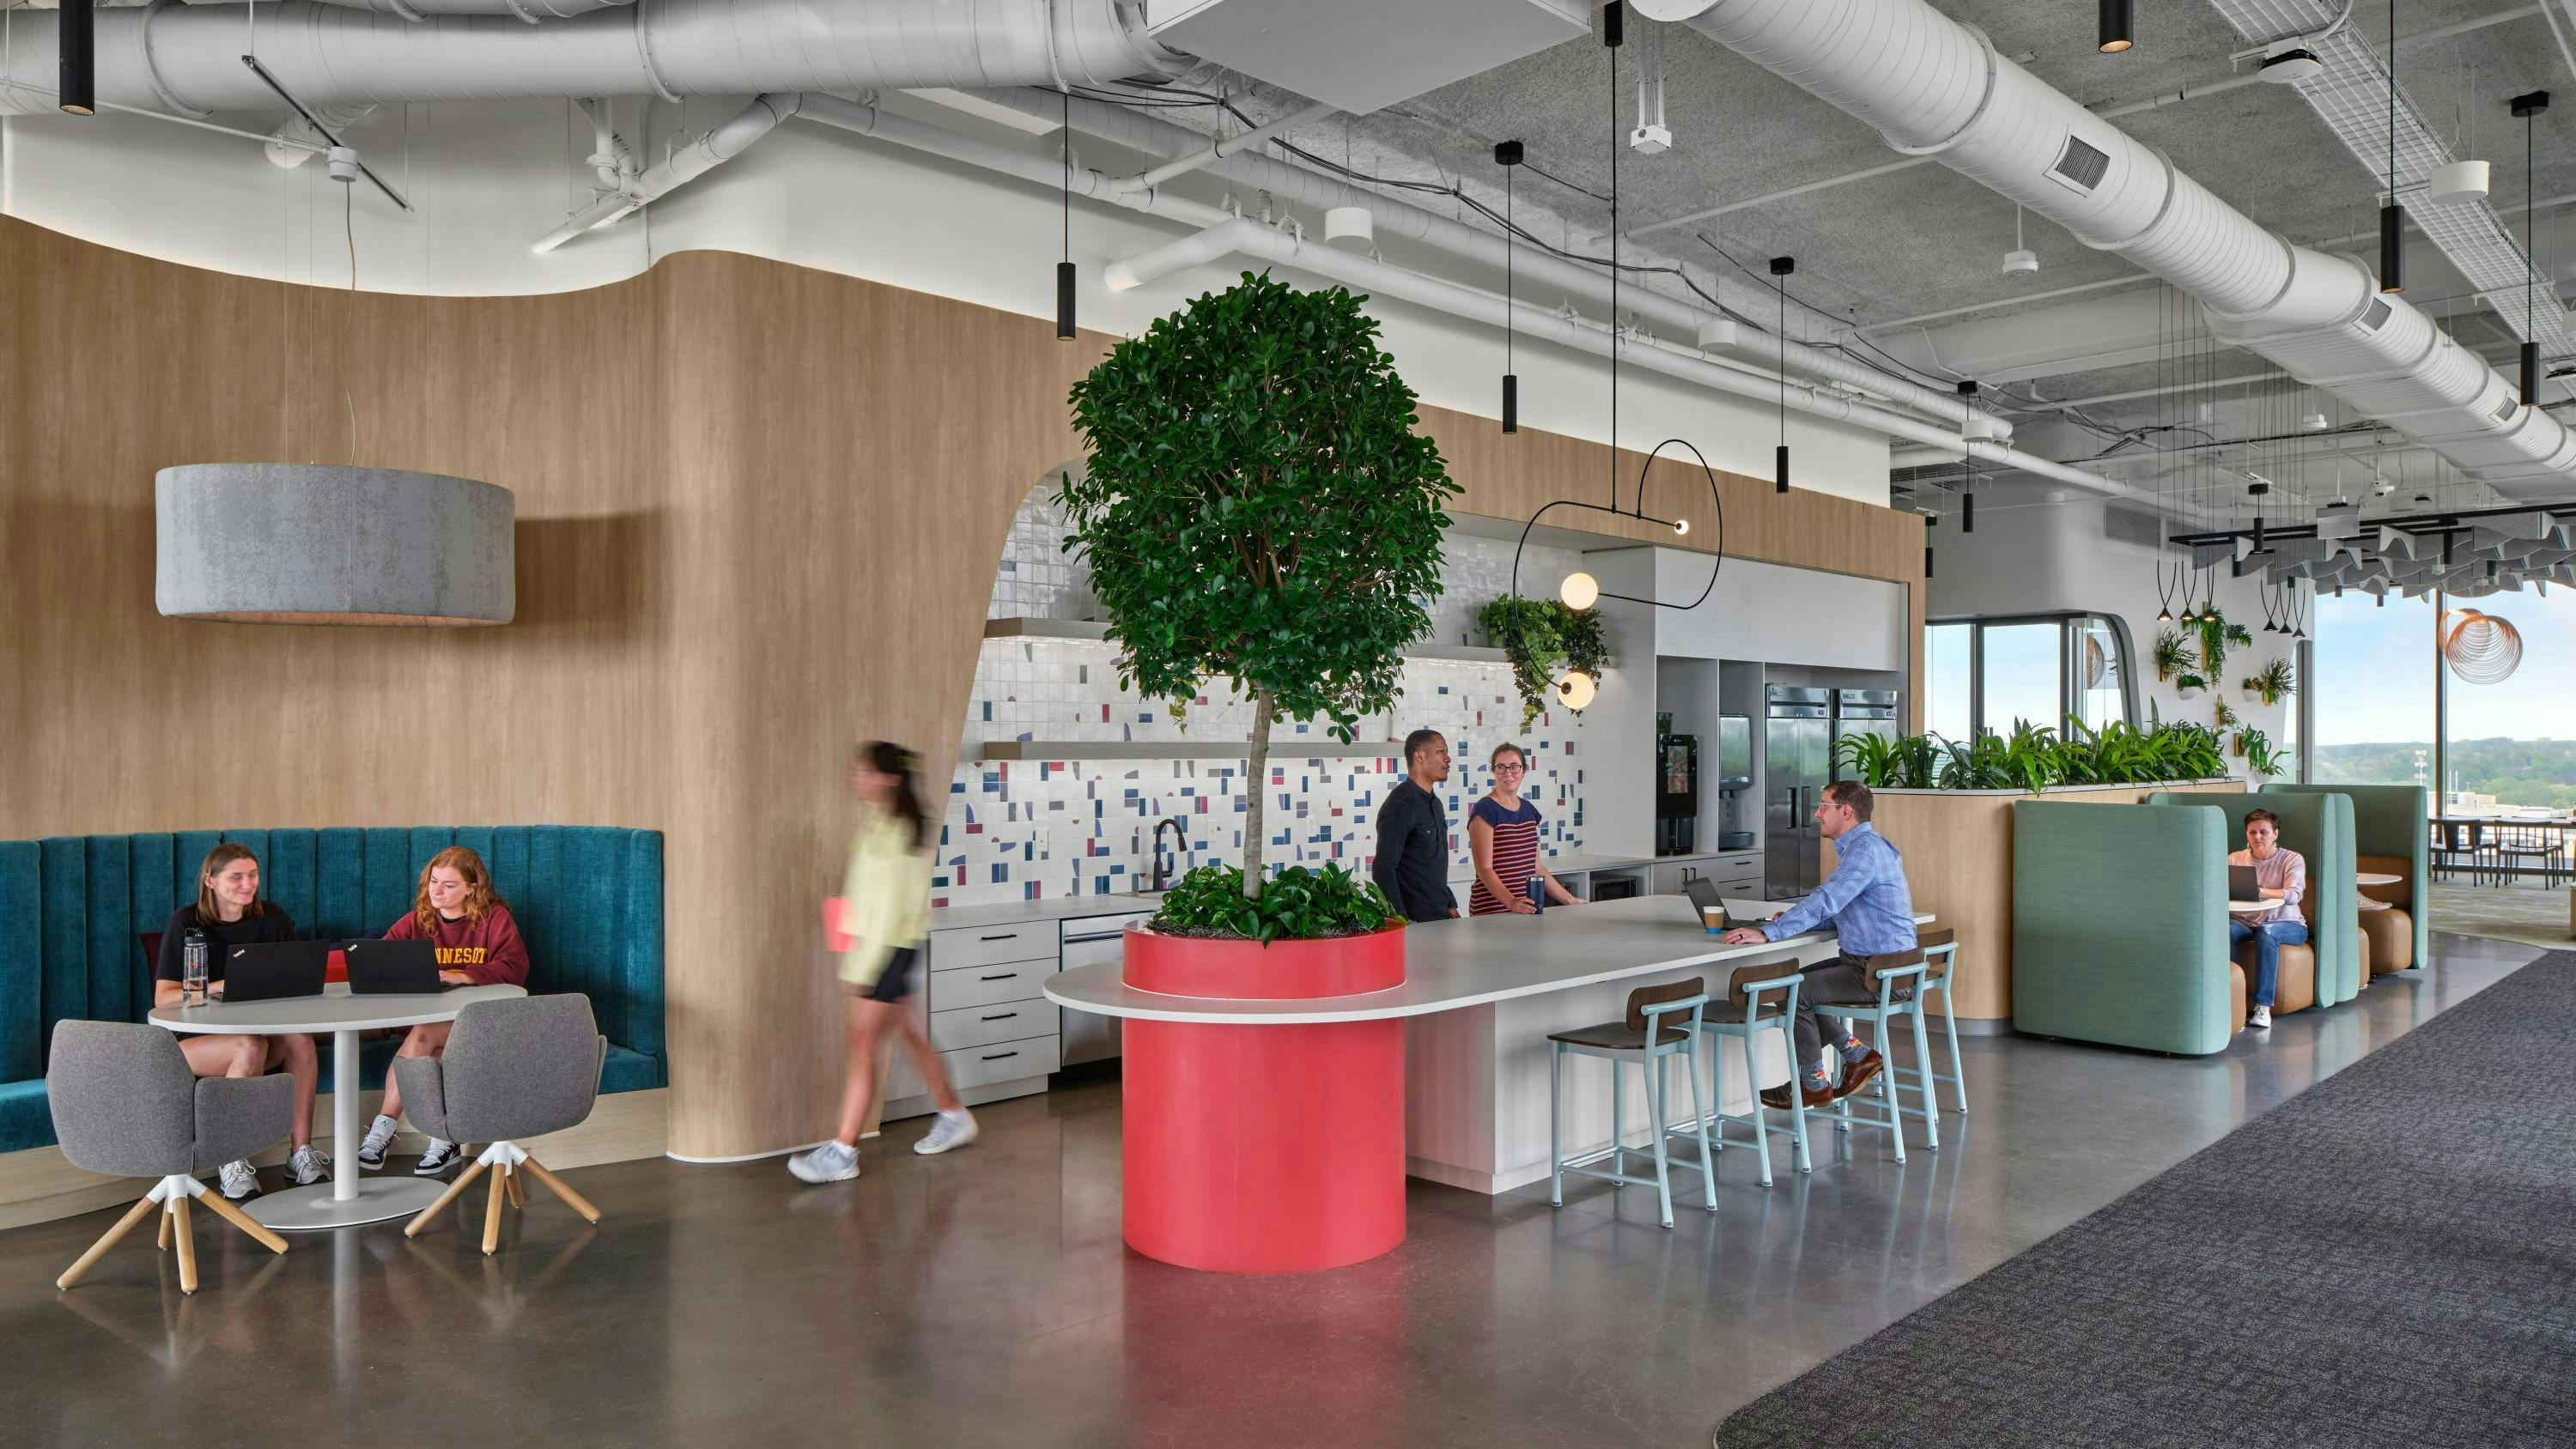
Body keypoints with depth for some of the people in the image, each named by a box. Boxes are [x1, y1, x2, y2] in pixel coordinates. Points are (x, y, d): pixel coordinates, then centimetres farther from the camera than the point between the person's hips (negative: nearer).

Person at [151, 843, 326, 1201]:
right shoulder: (186, 923, -5)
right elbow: (163, 997, -12)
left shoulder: (272, 917, 6)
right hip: (193, 1040, -3)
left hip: (261, 1028, 4)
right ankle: (231, 1161, -24)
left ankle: (301, 1151, -23)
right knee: (251, 1046, -36)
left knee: (300, 1040, -30)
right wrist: (215, 988, -28)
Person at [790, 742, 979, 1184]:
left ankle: (843, 1152, -2)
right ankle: (954, 1117, 31)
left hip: (891, 949, -9)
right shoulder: (875, 823, 11)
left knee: (862, 1043, -7)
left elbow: (889, 910, -20)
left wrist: (860, 968, -19)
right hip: (875, 946, 9)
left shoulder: (895, 833, -18)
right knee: (910, 1035, 17)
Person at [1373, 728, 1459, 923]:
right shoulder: (1400, 806, -16)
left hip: (1440, 915, 8)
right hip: (1414, 919, -8)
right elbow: (1383, 870, -20)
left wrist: (1450, 905, 15)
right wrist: (1401, 921, -22)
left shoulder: (1434, 803, 14)